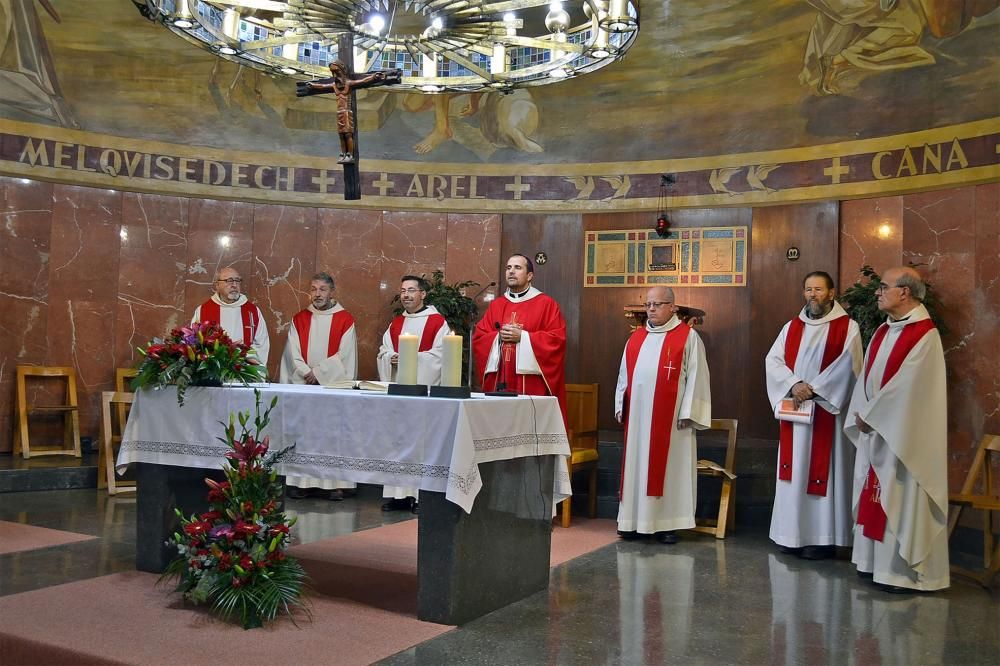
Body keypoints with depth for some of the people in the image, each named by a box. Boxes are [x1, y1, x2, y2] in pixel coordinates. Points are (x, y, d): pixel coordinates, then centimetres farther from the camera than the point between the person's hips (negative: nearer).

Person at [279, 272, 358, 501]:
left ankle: (334, 482, 0)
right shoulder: (299, 320, 10)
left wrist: (318, 372, -10)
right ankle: (300, 482, 4)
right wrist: (308, 374, -12)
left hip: (334, 385, -2)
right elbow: (293, 354, 3)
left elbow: (345, 355, -5)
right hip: (302, 386, 2)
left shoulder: (345, 320, 2)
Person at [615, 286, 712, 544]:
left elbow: (696, 376, -5)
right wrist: (621, 406, 10)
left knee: (668, 467, 0)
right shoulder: (636, 337, 13)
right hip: (638, 415, 5)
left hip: (670, 417, -5)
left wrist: (687, 413, -11)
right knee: (637, 466, 7)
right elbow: (624, 375, 17)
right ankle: (636, 521, 14)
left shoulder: (688, 337, -1)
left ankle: (665, 523, 6)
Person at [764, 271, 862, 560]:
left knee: (822, 472, -3)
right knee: (792, 472, 7)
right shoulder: (791, 327, 12)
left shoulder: (847, 327, -1)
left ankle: (822, 537, 4)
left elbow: (847, 366, -13)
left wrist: (812, 390, -17)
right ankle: (792, 534, 14)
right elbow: (772, 360, 2)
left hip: (826, 411, -4)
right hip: (793, 409, 5)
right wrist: (794, 384, -14)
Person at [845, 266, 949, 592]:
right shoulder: (883, 331, 11)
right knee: (876, 495, 12)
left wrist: (869, 416, -15)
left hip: (903, 434, -8)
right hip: (874, 427, 8)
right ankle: (877, 562, 21)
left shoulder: (924, 335, -15)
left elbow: (907, 387, -20)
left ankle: (904, 569, 6)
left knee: (900, 498, -2)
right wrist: (862, 414, -2)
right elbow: (867, 377, 11)